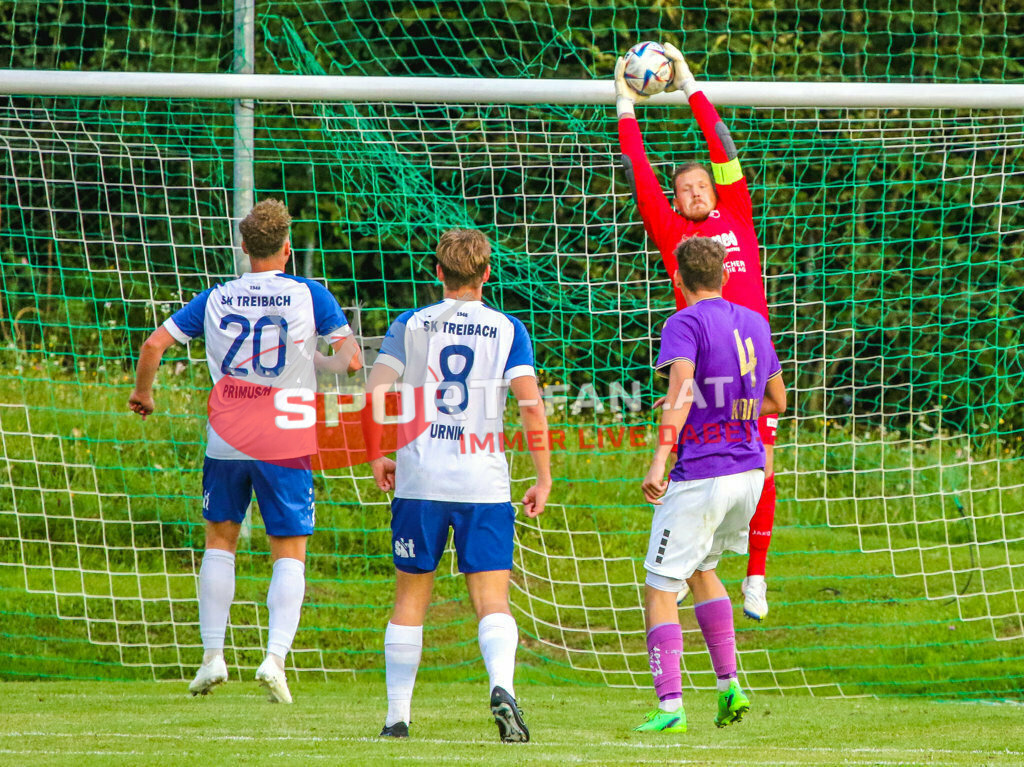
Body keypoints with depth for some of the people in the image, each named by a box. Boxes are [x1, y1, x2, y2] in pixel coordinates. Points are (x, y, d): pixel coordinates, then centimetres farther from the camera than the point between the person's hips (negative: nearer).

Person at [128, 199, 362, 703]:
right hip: (287, 443, -2)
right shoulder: (309, 296, -2)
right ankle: (275, 656, -14)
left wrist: (142, 392, 19)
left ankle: (212, 656, 12)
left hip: (226, 441, 2)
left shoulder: (215, 300, 5)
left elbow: (154, 343, 3)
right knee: (289, 554, 3)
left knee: (220, 540, 17)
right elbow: (350, 358, -6)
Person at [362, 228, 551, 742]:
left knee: (410, 600, 13)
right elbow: (531, 405, -7)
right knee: (493, 602, -3)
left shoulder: (410, 326, 5)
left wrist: (375, 458, 11)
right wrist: (543, 478, -1)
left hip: (419, 482, 1)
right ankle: (501, 686, -29)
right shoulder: (508, 331, 2)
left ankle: (397, 715, 13)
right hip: (484, 482, -1)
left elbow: (372, 394, -3)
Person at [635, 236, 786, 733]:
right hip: (749, 472, 7)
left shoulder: (685, 324, -9)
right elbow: (775, 401, 21)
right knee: (702, 570, 27)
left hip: (699, 477, -7)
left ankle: (670, 706, -10)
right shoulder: (754, 323, 12)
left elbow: (681, 389, -26)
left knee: (660, 591, 0)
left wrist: (658, 461, -32)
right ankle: (729, 684, 18)